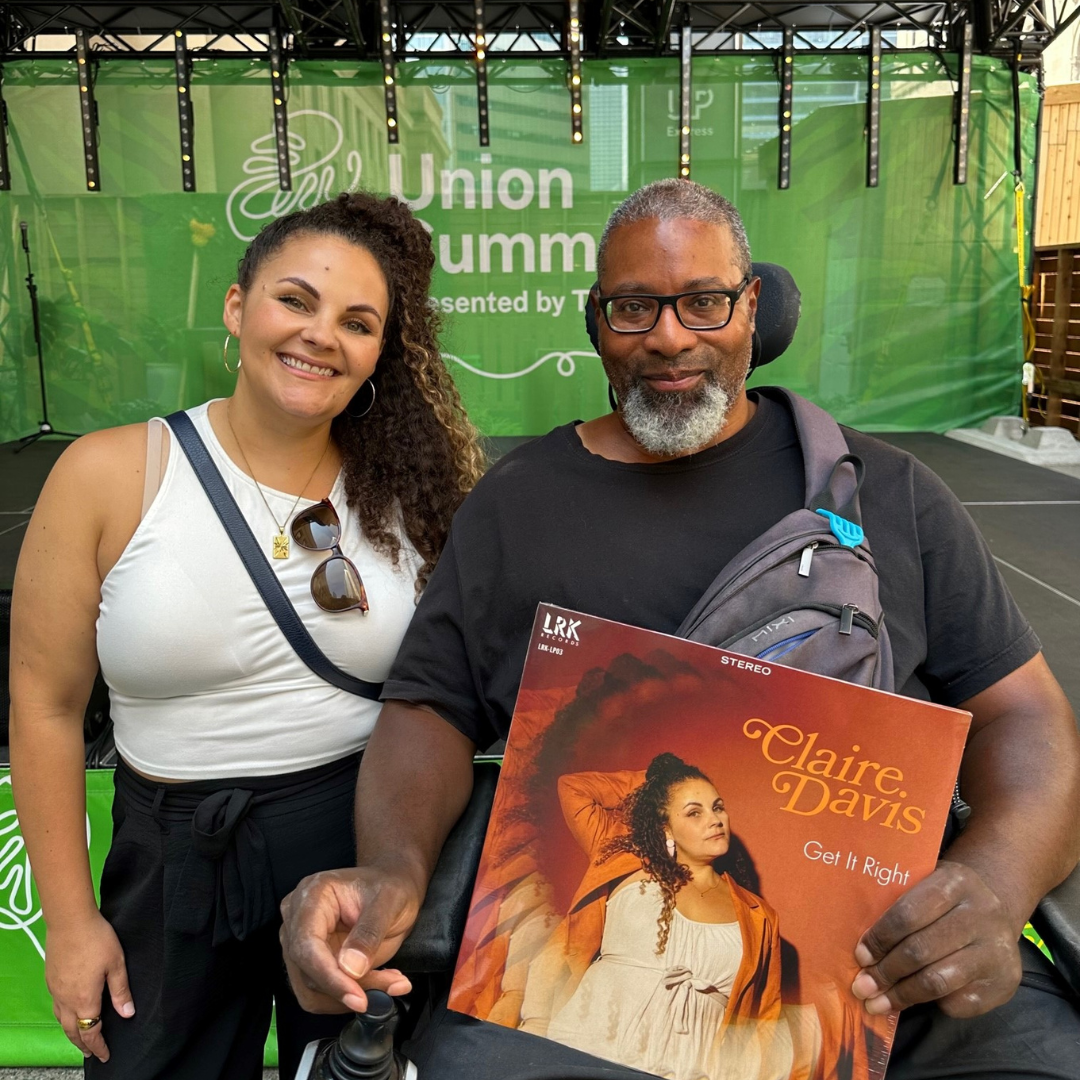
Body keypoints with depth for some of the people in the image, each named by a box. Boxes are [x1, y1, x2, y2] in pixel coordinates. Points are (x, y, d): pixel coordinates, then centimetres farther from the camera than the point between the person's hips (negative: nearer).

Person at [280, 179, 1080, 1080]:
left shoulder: (886, 491, 7)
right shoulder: (515, 502, 9)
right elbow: (431, 709, 8)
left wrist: (995, 882, -15)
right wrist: (393, 868, -13)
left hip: (894, 950, 1)